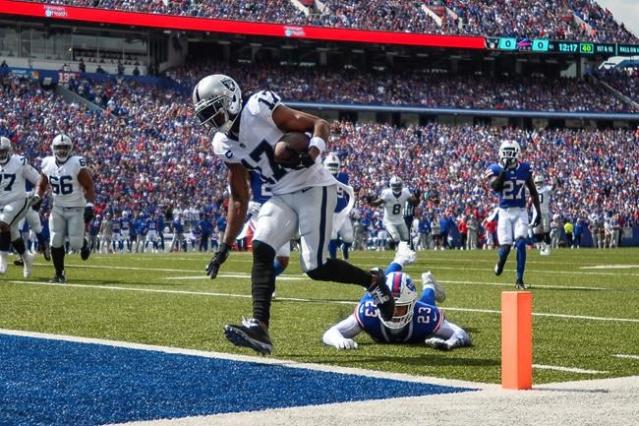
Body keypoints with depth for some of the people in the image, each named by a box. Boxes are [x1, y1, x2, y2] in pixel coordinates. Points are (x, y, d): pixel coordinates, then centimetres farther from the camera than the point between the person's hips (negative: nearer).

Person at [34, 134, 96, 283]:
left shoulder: (77, 164, -15)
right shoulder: (48, 164, -1)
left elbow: (89, 187, -11)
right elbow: (42, 185, 15)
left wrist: (90, 205, -22)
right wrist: (37, 197, -3)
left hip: (76, 209, -4)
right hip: (58, 208, 4)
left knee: (75, 243, -8)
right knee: (56, 243, -3)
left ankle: (84, 244, 30)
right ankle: (59, 274, 11)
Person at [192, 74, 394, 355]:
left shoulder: (260, 109, -17)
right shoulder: (225, 145, 4)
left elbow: (319, 124, -12)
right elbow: (239, 199, 12)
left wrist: (312, 153, -33)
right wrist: (225, 246, 9)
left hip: (313, 188, -7)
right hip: (282, 197, 7)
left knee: (314, 267, -11)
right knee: (261, 250, -15)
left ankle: (372, 281, 14)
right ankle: (260, 328, -20)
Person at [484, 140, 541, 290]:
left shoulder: (524, 169, 3)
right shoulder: (495, 169, -4)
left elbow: (533, 192, 10)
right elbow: (495, 187, -22)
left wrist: (538, 212, 7)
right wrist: (504, 170, -25)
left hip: (520, 211, 1)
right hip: (505, 212, -1)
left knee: (520, 243, -13)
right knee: (506, 245, -5)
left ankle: (519, 279, -7)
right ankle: (500, 261, 32)